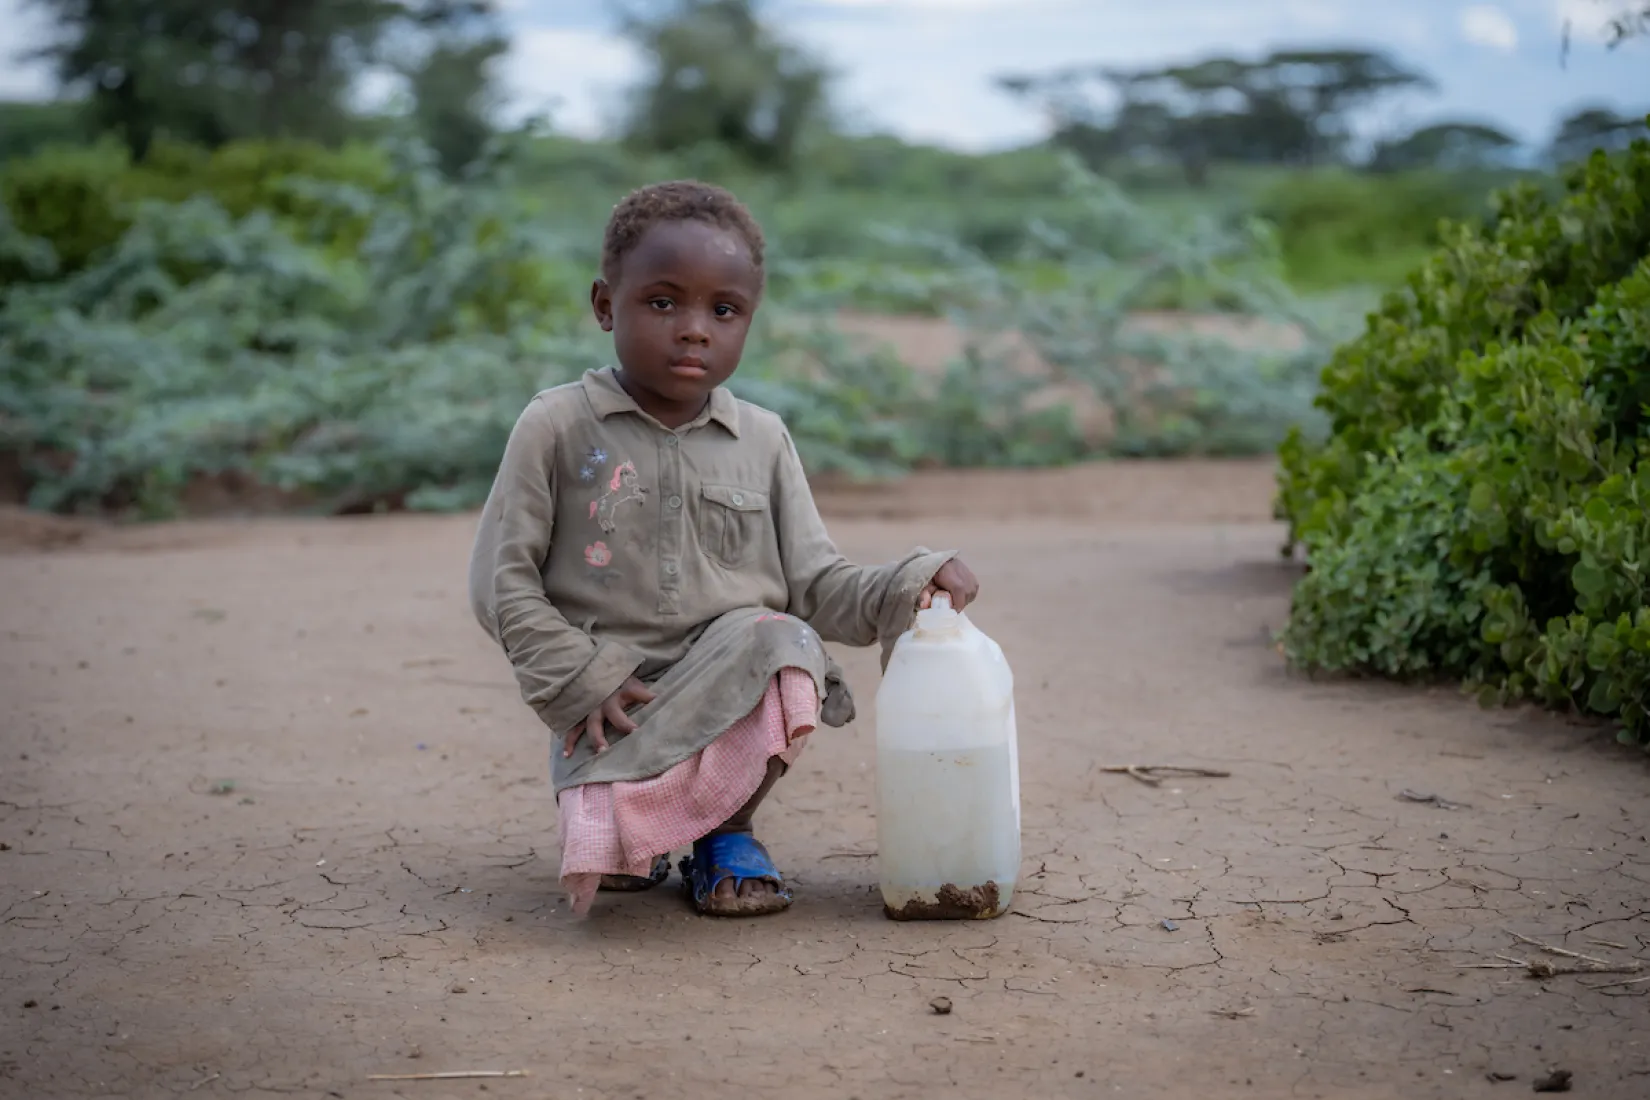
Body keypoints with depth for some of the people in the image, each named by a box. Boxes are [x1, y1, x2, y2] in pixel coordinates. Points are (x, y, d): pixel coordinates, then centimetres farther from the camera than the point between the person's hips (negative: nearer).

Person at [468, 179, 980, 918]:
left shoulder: (762, 442, 9)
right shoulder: (556, 428, -1)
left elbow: (816, 586, 6)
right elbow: (503, 583, -1)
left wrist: (908, 586, -13)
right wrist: (584, 679, -12)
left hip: (736, 690, 3)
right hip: (612, 708, -2)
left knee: (782, 643, -32)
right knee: (607, 857, -28)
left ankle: (723, 829, -3)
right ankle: (610, 820, 15)